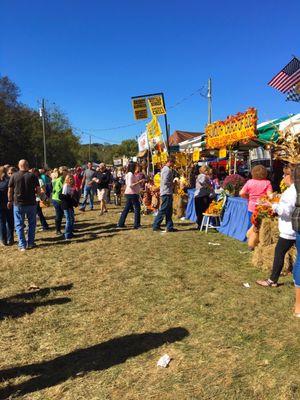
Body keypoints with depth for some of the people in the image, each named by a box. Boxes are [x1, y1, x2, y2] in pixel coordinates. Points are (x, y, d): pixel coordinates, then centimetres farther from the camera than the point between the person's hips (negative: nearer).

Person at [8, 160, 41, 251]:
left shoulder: (14, 176, -3)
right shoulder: (32, 176, -4)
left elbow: (10, 190, 0)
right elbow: (38, 190, -4)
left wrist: (10, 201, 12)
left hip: (18, 204, 0)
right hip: (31, 203, 0)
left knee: (19, 225, 8)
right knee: (32, 224, 15)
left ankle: (22, 245, 8)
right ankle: (30, 243, 19)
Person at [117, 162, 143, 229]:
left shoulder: (128, 174, 16)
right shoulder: (130, 174, -15)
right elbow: (130, 185, -22)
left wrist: (138, 182, 17)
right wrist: (139, 182, -21)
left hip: (129, 193, 10)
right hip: (132, 194, -10)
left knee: (126, 209, 12)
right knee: (137, 208, -3)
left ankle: (120, 224, 16)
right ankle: (137, 225, 1)